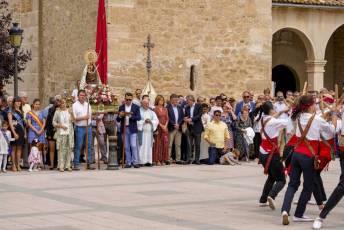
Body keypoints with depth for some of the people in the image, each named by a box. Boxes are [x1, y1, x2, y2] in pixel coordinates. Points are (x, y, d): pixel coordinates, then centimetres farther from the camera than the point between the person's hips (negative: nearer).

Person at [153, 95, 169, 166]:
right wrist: (161, 125, -13)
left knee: (165, 143, 1)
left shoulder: (165, 109, 14)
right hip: (158, 128, -5)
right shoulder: (155, 109, -2)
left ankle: (163, 160, 5)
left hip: (165, 128, 5)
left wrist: (165, 126, -5)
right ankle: (157, 160, -2)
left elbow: (167, 118, 9)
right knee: (158, 144, -4)